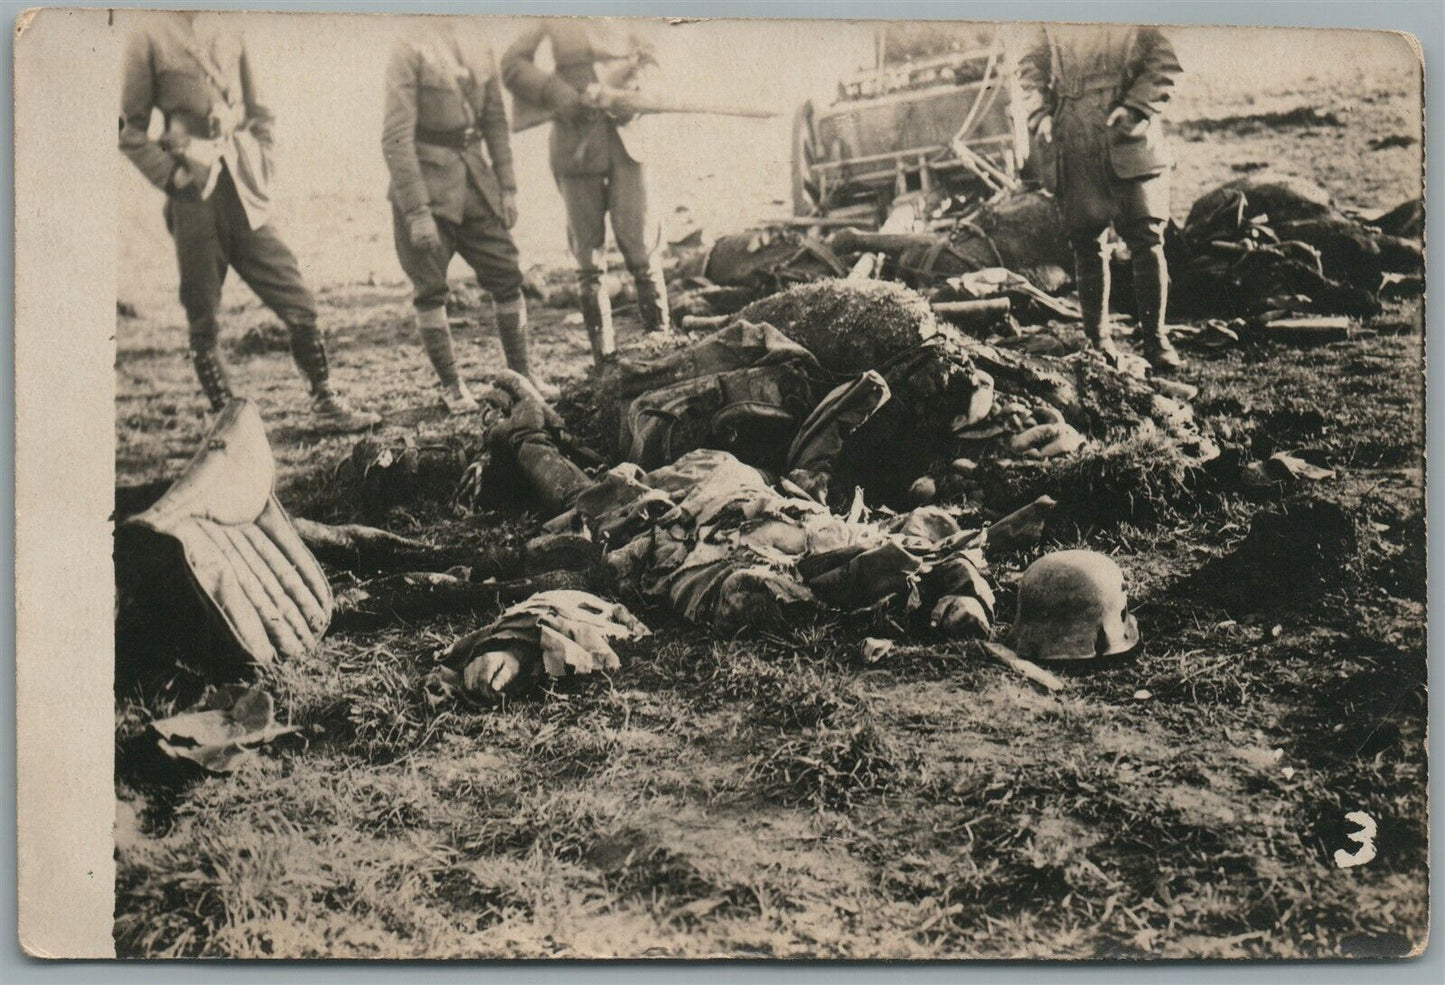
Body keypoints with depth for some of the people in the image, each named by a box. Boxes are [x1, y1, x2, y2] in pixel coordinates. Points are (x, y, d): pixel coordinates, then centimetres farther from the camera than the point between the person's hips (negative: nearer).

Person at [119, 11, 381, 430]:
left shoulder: (228, 30, 12)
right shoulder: (151, 36, -1)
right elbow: (130, 129, 0)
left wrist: (261, 172, 10)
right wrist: (172, 176, -9)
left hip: (244, 192, 4)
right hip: (196, 195, -4)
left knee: (299, 301, 0)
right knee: (203, 320, 4)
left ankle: (327, 404, 10)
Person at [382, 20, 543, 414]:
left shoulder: (479, 46, 7)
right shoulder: (409, 51, -11)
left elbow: (495, 121, 14)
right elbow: (395, 139, -15)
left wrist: (507, 187, 8)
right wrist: (416, 212, -20)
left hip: (473, 174, 6)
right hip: (426, 177, -5)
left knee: (507, 274, 6)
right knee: (431, 290, 1)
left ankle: (521, 374, 21)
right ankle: (450, 386, 16)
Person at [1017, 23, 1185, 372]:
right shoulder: (1051, 26, 11)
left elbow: (1162, 62, 1)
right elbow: (1031, 66, 14)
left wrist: (1135, 107, -13)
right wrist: (1040, 115, -2)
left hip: (1129, 140, -2)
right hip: (1073, 144, 2)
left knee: (1146, 238, -6)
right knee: (1085, 240, 5)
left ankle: (1155, 339, 3)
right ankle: (1096, 337, 16)